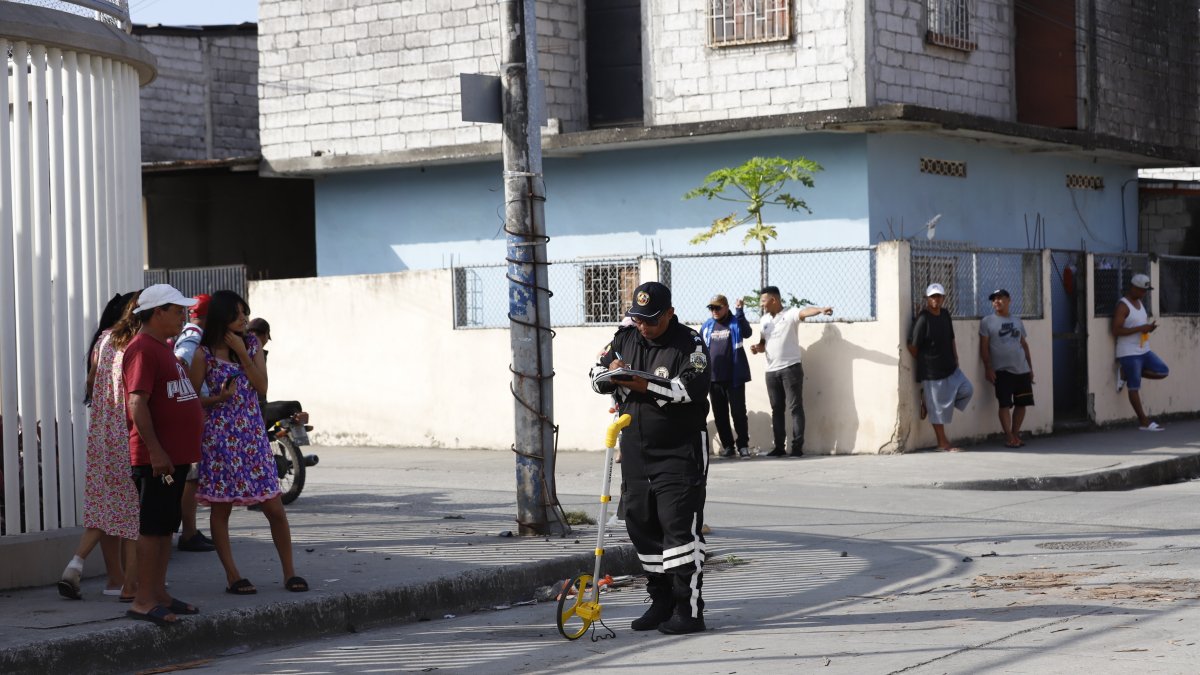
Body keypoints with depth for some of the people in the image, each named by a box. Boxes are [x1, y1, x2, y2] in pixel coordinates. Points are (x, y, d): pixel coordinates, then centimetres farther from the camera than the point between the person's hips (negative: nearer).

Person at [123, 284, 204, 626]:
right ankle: (143, 601, -5)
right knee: (152, 527, -8)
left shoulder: (163, 348, 18)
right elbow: (137, 403, -22)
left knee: (166, 527, 12)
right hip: (157, 457, -10)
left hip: (176, 455, 10)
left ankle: (159, 594, 18)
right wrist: (155, 451, -26)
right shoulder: (142, 350, -14)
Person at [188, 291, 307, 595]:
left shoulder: (251, 343, 6)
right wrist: (219, 397, -20)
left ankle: (289, 572, 10)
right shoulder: (204, 353, -5)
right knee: (221, 509, 2)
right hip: (220, 436, -3)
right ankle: (232, 576, 9)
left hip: (253, 435, 3)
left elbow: (262, 387, -3)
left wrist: (242, 353, -10)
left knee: (275, 508, 2)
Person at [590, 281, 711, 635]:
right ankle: (662, 602, 20)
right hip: (636, 451, 7)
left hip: (680, 452, -6)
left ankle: (689, 609, -7)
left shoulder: (690, 343, -9)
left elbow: (694, 389, -23)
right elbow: (596, 375, 11)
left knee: (680, 526, -10)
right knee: (641, 525, 9)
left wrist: (646, 386, -31)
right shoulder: (625, 338, 8)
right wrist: (609, 374, -13)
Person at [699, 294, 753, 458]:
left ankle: (743, 445, 6)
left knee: (738, 412, -3)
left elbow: (747, 333, -19)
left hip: (734, 377, -4)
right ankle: (728, 446, 16)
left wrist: (740, 312, -26)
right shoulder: (707, 326, 11)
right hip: (713, 377, 4)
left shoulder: (736, 322, 1)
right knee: (719, 414, 8)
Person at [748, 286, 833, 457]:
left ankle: (797, 446, -4)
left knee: (795, 407, -5)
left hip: (791, 368, -7)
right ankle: (779, 447, 15)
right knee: (776, 409, 9)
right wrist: (757, 347, -1)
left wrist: (821, 310, -50)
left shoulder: (790, 314, -8)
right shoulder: (765, 319, 13)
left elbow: (805, 311, -30)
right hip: (771, 371, 7)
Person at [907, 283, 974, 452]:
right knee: (938, 407, -1)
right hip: (932, 371, -7)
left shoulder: (945, 314, 7)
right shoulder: (923, 319, -15)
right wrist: (923, 362, 1)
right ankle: (943, 443, 11)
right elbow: (912, 346, -12)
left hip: (950, 368, 7)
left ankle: (927, 400, 14)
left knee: (967, 390, 1)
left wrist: (955, 360, 9)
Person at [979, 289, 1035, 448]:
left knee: (1022, 403, 5)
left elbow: (1024, 344, 19)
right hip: (1002, 370, -4)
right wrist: (988, 368, -11)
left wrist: (1030, 367, 15)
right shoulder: (987, 322, 0)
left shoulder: (1017, 321, 14)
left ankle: (1015, 434, 17)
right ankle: (1009, 437, 0)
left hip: (1022, 369, 4)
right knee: (1005, 404, -5)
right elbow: (984, 347, -3)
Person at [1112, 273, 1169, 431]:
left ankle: (1126, 374, 10)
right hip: (1129, 353, -9)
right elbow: (1116, 331, -21)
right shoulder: (1122, 306, -14)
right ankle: (1144, 421, 2)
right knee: (1134, 387, -2)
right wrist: (1140, 328, -23)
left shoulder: (1140, 302, 13)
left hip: (1144, 351, 9)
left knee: (1164, 372, 3)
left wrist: (1149, 327, 1)